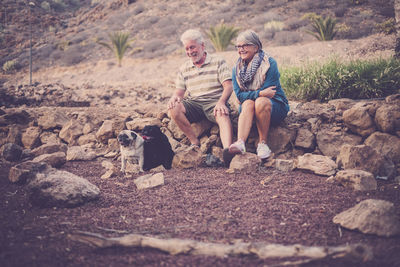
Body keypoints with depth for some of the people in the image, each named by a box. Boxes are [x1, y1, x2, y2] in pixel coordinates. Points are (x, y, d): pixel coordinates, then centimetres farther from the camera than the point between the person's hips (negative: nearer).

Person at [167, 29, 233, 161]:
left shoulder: (218, 62, 7)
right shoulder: (184, 68, 19)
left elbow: (228, 86, -3)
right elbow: (179, 91, 15)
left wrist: (221, 102, -24)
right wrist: (175, 97, -12)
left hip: (214, 101, -3)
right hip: (193, 103, 4)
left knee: (223, 115, -37)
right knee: (174, 109, -27)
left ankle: (227, 149, -59)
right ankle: (195, 142, -21)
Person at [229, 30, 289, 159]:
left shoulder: (270, 64, -10)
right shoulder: (237, 69, 3)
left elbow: (268, 91, -16)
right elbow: (239, 95, -9)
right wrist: (260, 93, -22)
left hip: (275, 106, -3)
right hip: (247, 106, 3)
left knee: (261, 102, -35)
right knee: (248, 103, -32)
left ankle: (263, 143, -25)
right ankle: (240, 142, -51)